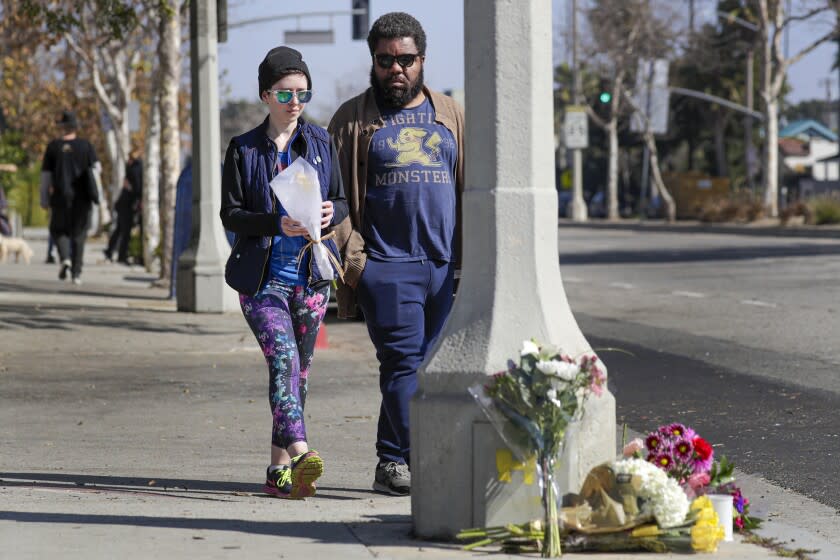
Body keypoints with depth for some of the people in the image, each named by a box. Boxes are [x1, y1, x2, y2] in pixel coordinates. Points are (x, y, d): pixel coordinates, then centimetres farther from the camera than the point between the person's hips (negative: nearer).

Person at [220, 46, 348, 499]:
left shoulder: (320, 143, 10)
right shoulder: (243, 150, 2)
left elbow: (342, 201, 14)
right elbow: (230, 215, -3)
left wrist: (330, 213, -11)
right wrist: (278, 225, -20)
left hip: (311, 276, 3)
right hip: (264, 276, -3)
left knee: (299, 368, 8)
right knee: (283, 358, -22)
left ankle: (279, 467, 19)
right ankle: (300, 453, -38)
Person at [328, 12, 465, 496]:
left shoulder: (450, 115, 16)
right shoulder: (353, 119, 7)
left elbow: (469, 188, 16)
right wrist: (351, 256, -7)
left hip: (443, 263, 4)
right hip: (385, 263, -4)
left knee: (430, 363, 4)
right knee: (403, 360, -11)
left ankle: (393, 462, 12)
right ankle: (404, 461, -9)